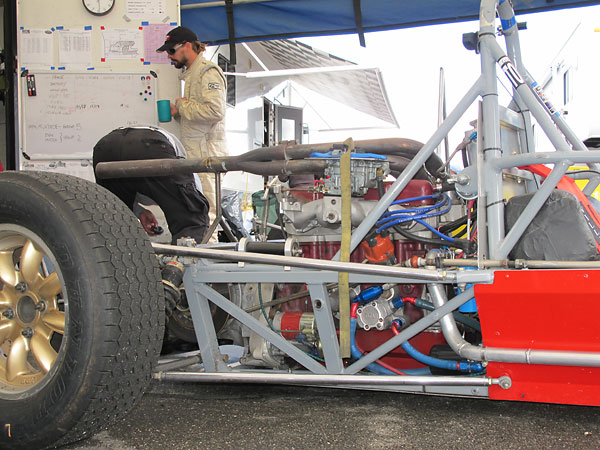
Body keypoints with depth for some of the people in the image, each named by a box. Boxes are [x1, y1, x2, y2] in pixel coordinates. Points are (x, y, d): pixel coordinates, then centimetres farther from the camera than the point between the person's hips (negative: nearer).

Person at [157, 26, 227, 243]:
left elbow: (215, 110, -22)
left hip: (207, 150, -10)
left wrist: (183, 106, -9)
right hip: (195, 152, 10)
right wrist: (179, 111, 11)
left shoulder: (208, 72, -9)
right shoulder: (191, 74, 23)